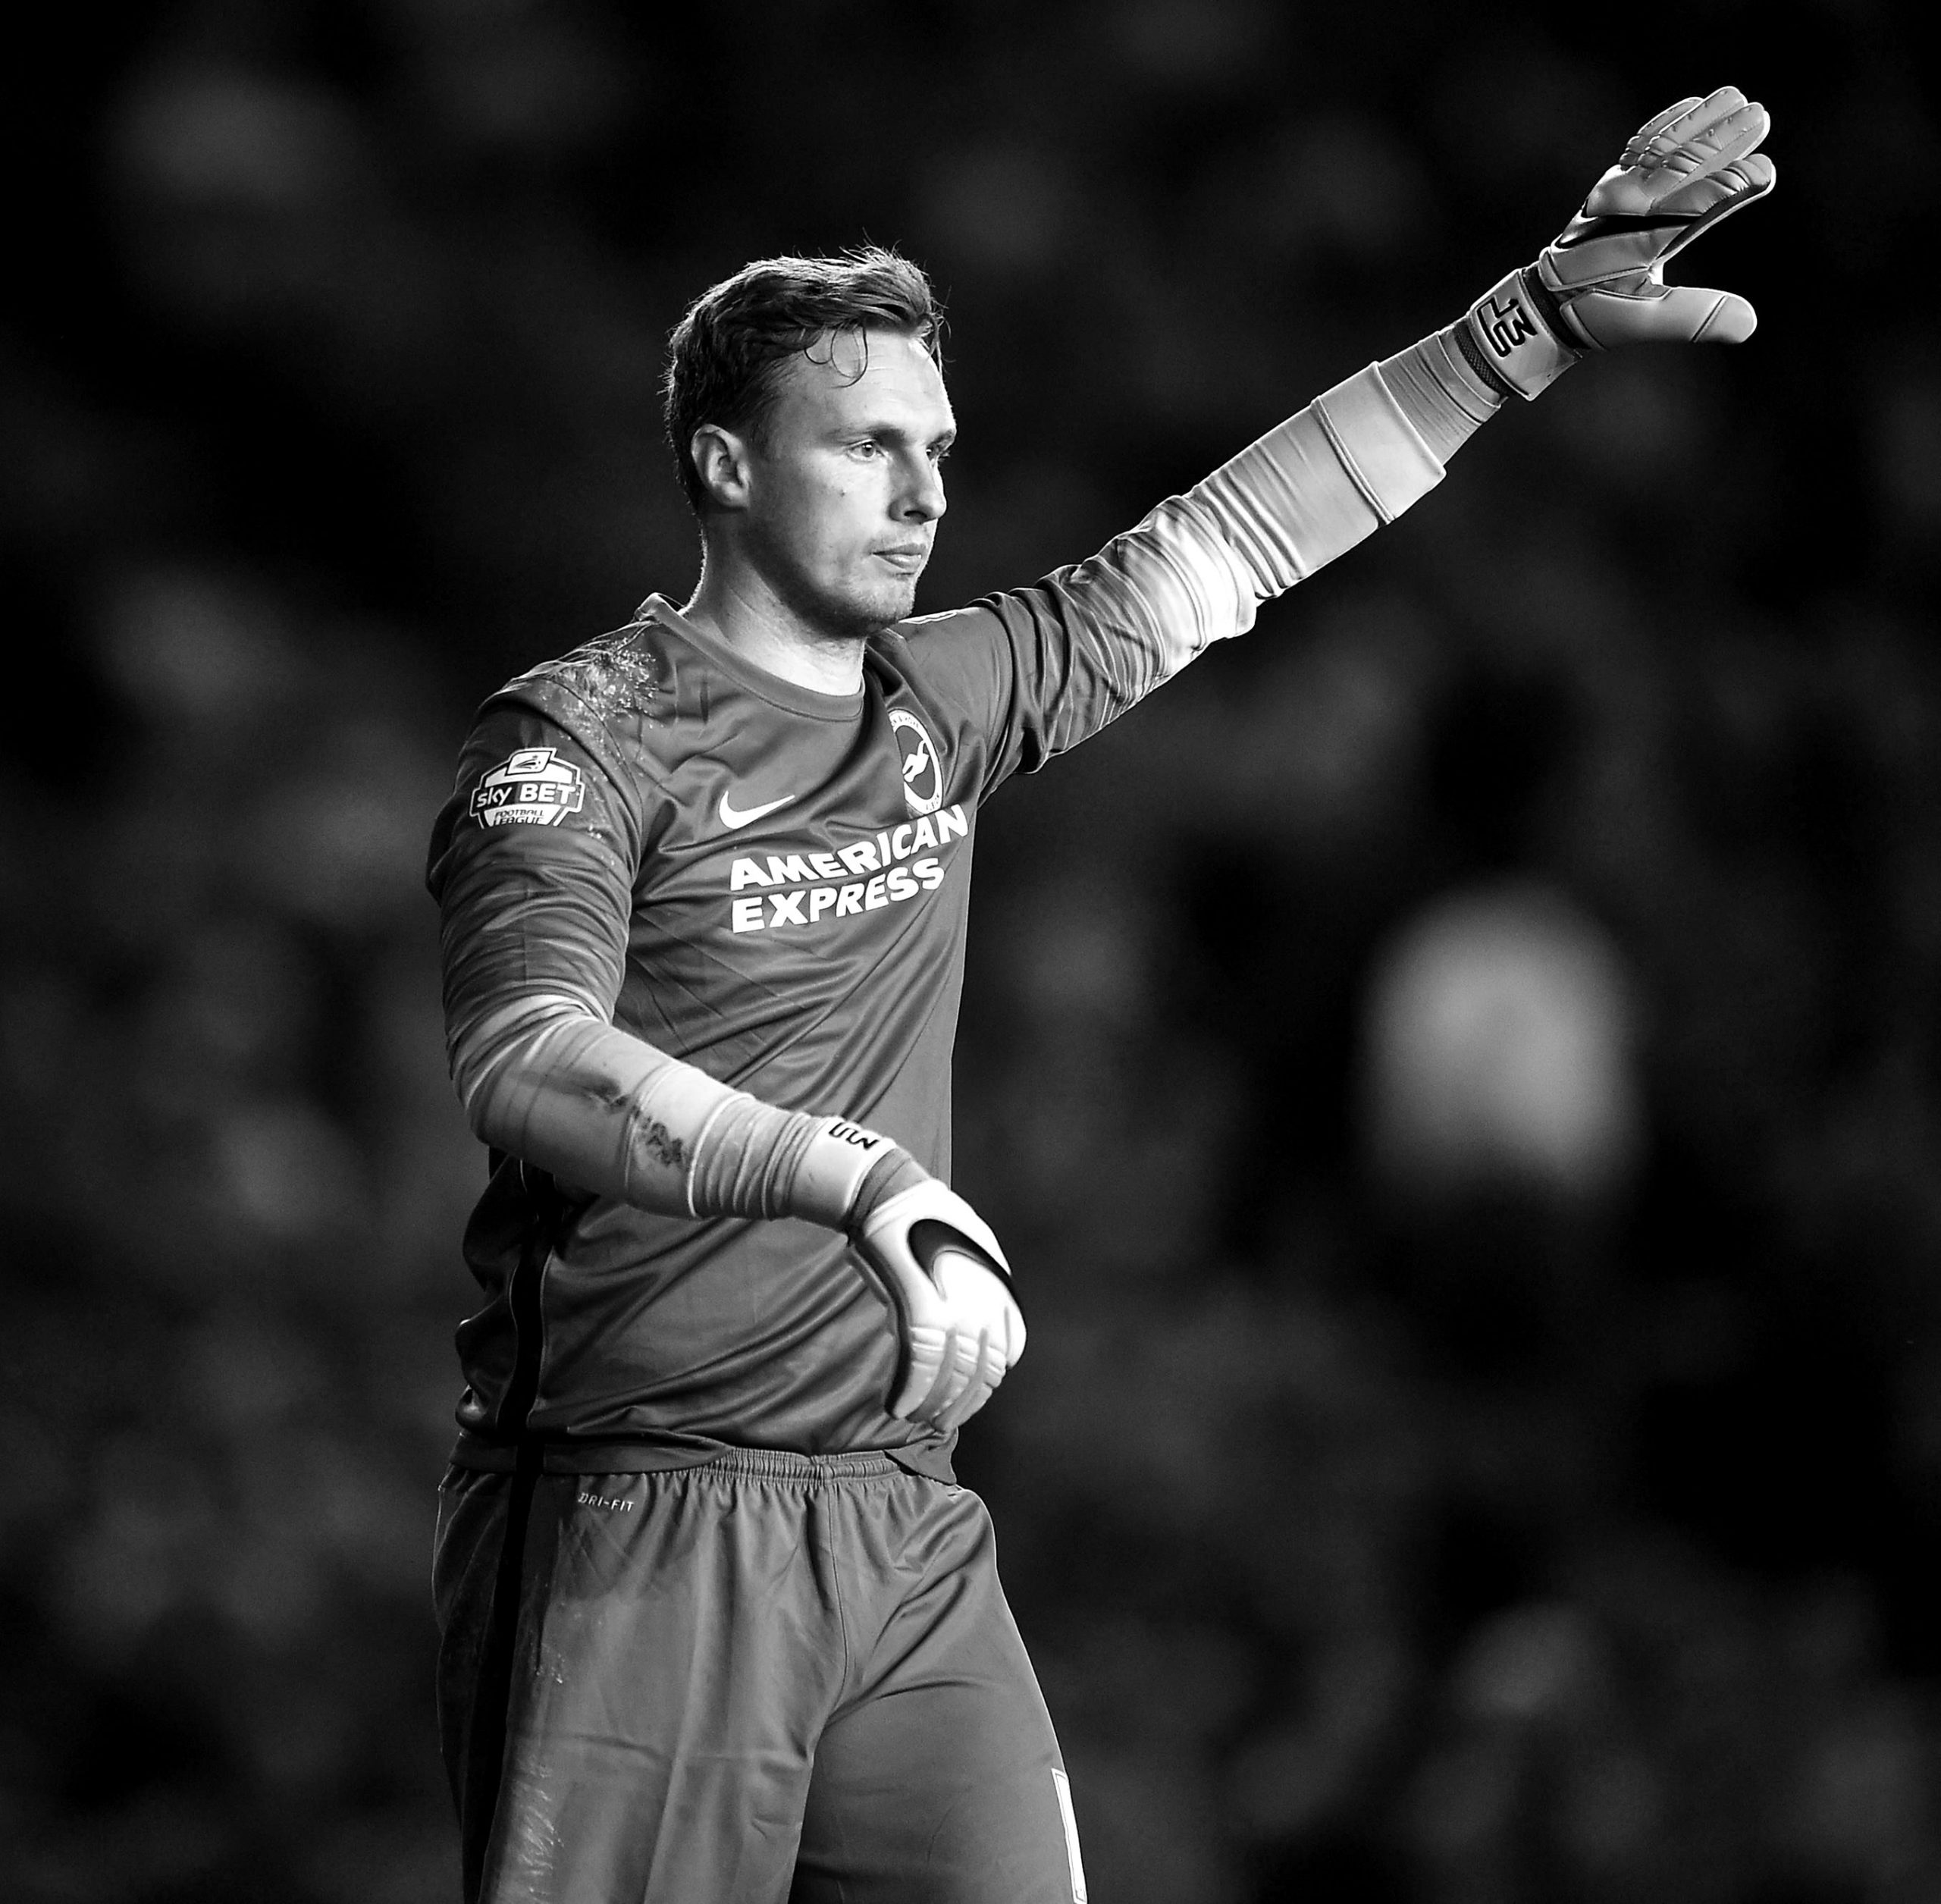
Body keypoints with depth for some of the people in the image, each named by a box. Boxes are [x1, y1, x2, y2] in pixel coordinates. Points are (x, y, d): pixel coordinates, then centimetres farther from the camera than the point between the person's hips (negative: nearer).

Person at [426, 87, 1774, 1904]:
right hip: (641, 1528, -6)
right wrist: (855, 1176, -38)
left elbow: (1227, 542, 22)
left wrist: (1537, 321, 19)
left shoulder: (942, 705, 15)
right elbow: (526, 1065, -24)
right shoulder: (585, 735, -7)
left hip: (905, 1529, 6)